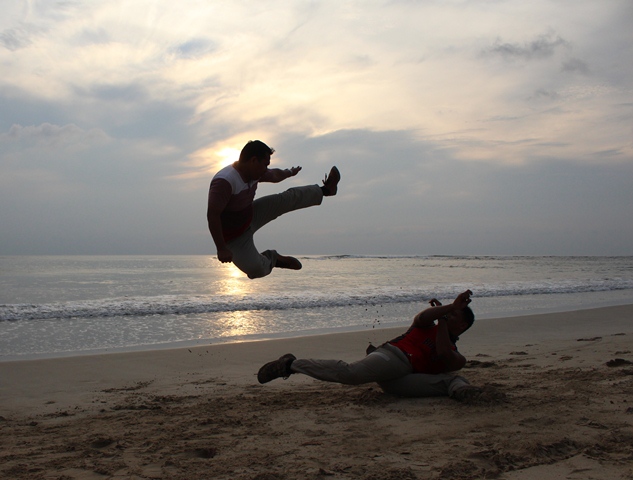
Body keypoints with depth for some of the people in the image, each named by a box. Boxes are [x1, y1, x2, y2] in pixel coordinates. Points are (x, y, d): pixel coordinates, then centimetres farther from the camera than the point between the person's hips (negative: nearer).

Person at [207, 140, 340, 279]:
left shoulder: (254, 172, -6)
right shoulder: (225, 181, -36)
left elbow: (275, 175, 18)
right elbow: (212, 215, -38)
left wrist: (290, 172, 38)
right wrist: (221, 249, -41)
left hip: (251, 216, 8)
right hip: (235, 237, -8)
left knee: (290, 198, 9)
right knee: (256, 270, -25)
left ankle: (325, 190, 32)